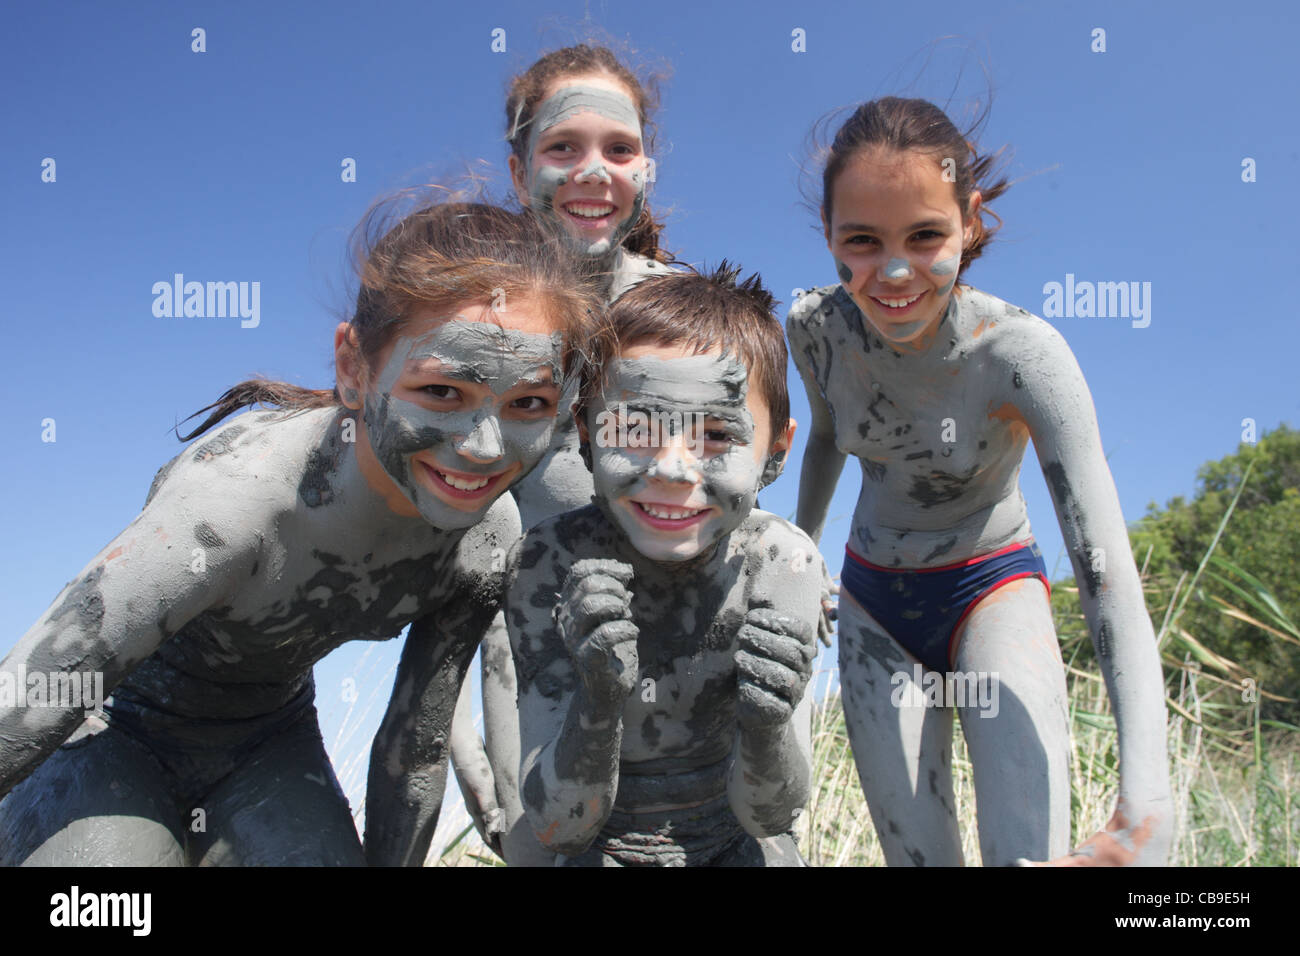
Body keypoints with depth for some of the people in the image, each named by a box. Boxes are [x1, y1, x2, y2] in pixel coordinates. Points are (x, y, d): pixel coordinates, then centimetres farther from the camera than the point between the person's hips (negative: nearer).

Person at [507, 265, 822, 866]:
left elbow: (766, 814, -13)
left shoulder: (783, 562, -17)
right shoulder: (550, 563, -19)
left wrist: (767, 724, -34)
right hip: (607, 847, -1)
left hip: (733, 839, 2)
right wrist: (597, 700, -37)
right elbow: (558, 828, -19)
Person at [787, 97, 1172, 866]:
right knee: (917, 855, 5)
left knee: (1028, 852, -23)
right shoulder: (816, 330, -15)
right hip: (874, 601, 3)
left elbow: (1106, 569, -35)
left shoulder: (1022, 353, -27)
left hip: (993, 588, -3)